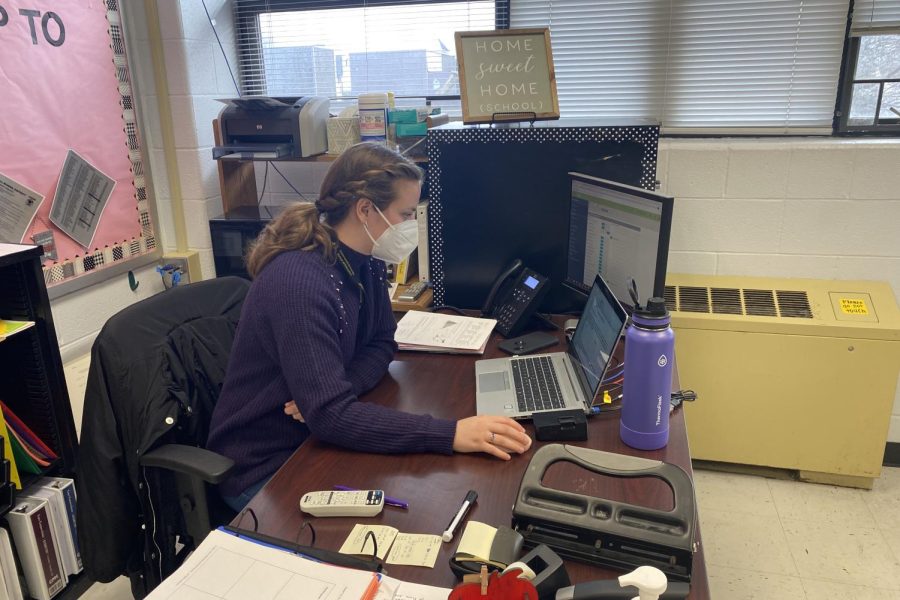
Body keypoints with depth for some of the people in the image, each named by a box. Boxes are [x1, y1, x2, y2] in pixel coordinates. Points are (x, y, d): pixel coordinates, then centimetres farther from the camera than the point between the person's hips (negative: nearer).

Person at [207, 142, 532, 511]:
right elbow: (330, 415, -35)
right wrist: (450, 434, -39)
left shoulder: (366, 264, -4)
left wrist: (333, 394, -16)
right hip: (263, 469, -7)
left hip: (315, 438, 7)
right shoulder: (300, 283, -30)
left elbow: (382, 343, 5)